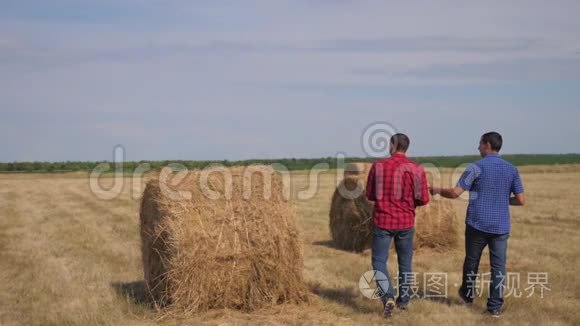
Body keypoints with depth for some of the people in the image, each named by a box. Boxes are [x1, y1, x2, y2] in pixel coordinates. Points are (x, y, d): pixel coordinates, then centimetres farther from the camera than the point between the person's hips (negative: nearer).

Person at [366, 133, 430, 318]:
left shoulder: (378, 166, -8)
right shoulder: (416, 169, -6)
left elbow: (370, 195, 1)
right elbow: (424, 199, -3)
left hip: (383, 221, -2)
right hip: (406, 222, 2)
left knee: (379, 262, 7)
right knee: (405, 262, 18)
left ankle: (388, 297, -12)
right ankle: (404, 300, 26)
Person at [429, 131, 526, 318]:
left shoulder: (476, 167, -9)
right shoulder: (511, 170, 2)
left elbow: (455, 193, -12)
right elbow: (521, 200, 1)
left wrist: (438, 190, 6)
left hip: (477, 225, -2)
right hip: (500, 226, 2)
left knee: (471, 261, 17)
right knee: (498, 266, 5)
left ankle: (467, 294, 36)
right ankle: (495, 307, 5)